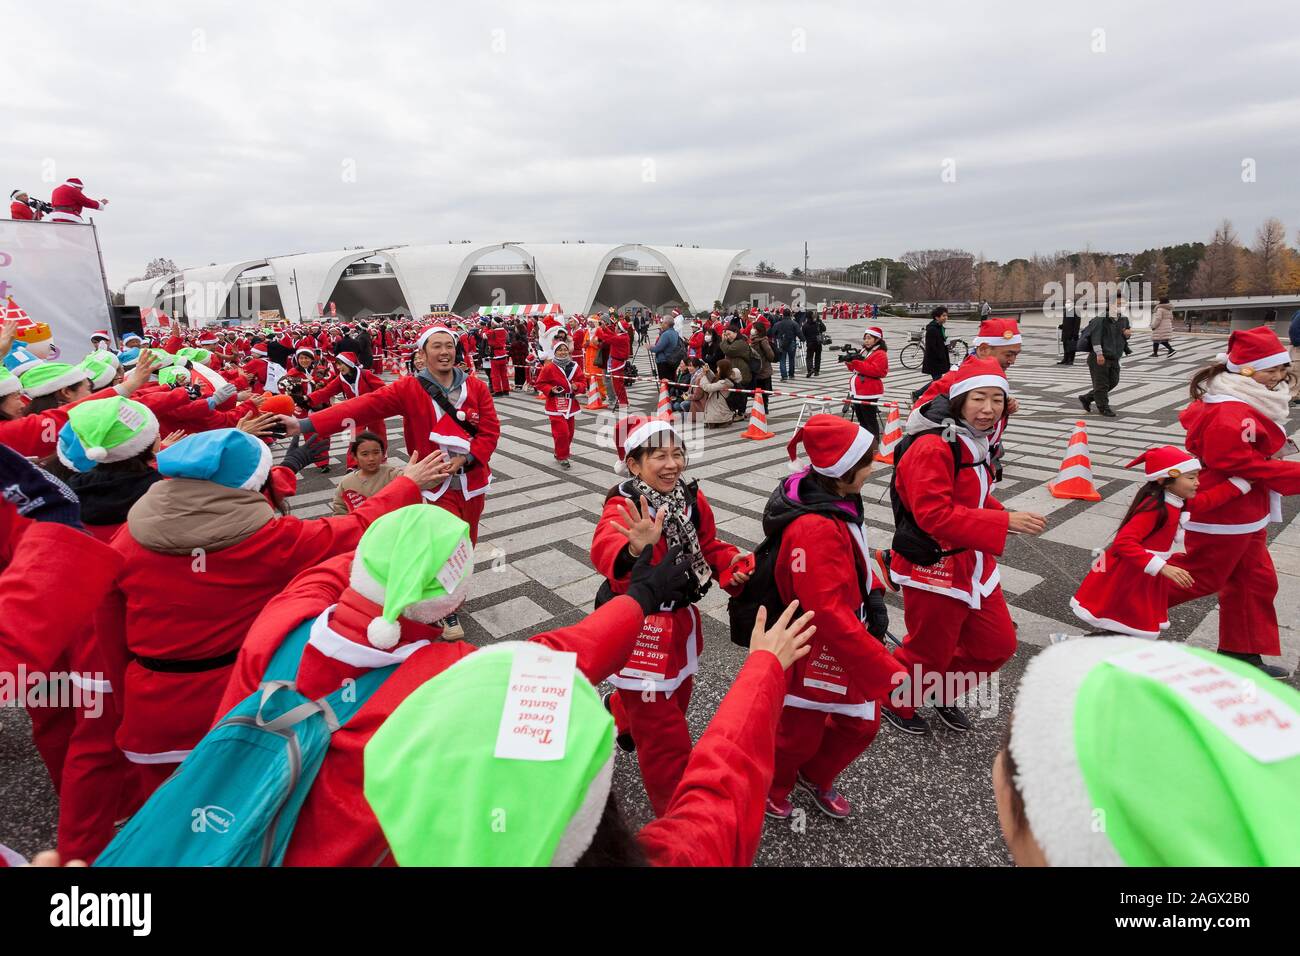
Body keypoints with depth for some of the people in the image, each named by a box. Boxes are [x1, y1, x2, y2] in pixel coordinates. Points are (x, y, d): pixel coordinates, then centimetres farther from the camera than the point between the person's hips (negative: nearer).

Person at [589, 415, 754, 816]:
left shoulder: (691, 498, -5)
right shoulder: (624, 508, -25)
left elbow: (708, 547, 8)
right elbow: (604, 550, -47)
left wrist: (732, 565, -13)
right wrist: (635, 550, -69)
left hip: (681, 620, 7)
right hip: (639, 629, -7)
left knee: (676, 697, 30)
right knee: (665, 736, 3)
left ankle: (617, 710, 62)